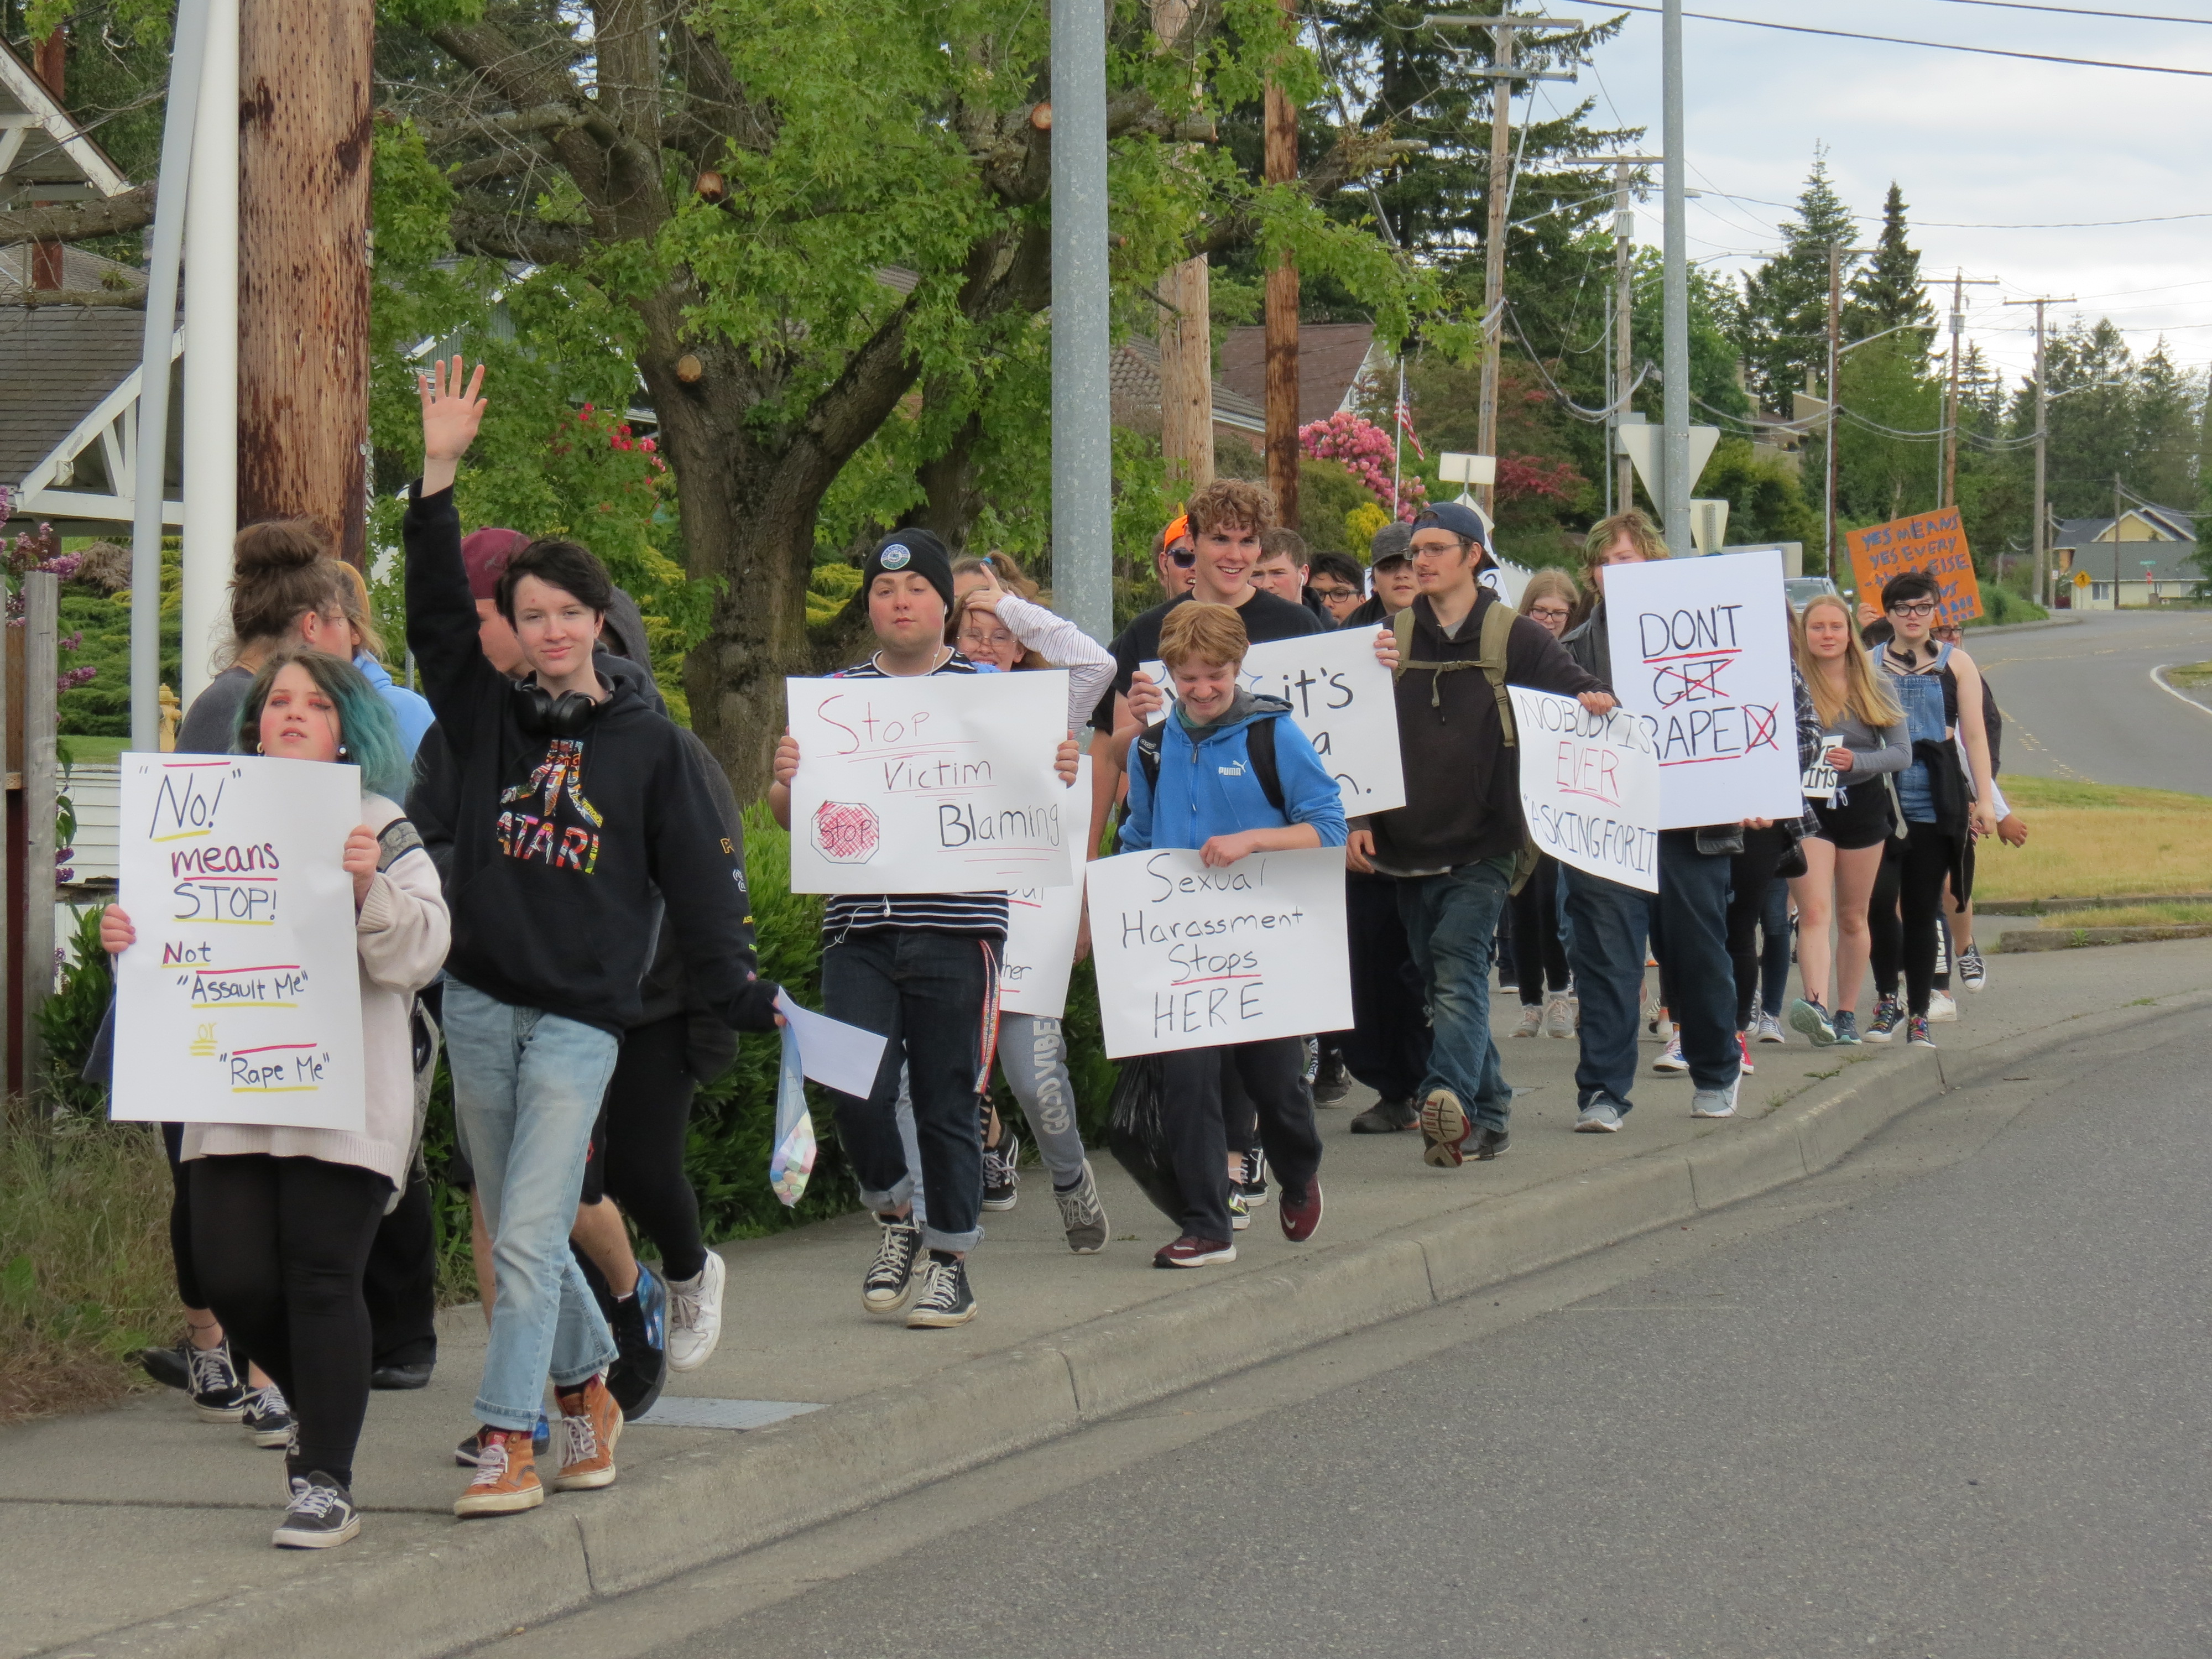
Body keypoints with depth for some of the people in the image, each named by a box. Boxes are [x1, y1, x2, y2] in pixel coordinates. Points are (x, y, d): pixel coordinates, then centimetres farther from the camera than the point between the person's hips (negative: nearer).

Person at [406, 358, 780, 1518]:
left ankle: (508, 1442, -9)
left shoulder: (648, 745, 4)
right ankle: (588, 1390, 30)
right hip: (479, 1003, 3)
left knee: (528, 1236, -11)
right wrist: (439, 473, -8)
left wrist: (743, 997, 0)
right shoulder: (489, 715, 8)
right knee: (520, 1234, 11)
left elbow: (699, 878, 5)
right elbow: (436, 611, -1)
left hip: (583, 1012, -3)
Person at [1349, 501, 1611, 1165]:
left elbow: (1574, 687, 0)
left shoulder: (1514, 637, 2)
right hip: (1409, 841, 4)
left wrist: (1599, 700, -25)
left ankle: (1450, 1101, -33)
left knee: (1459, 964, -20)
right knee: (1441, 980, 7)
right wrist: (1360, 818, 1)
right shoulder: (1394, 639, 11)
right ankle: (1487, 1113, 14)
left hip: (1483, 842, -4)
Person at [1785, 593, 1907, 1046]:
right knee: (1814, 910, -17)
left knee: (1853, 918, 10)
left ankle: (1846, 1013, 18)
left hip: (1862, 807, 3)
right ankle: (1817, 1004, -32)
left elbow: (1902, 752, 2)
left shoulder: (1874, 689, 5)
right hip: (1807, 807, -3)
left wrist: (1855, 760, -15)